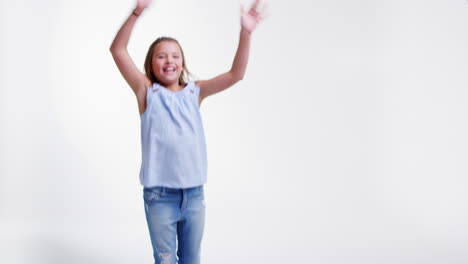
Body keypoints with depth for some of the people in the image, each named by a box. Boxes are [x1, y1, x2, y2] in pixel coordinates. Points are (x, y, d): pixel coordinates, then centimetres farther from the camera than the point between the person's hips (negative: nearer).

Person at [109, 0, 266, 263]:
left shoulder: (195, 92, 5)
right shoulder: (147, 91, -1)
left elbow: (236, 74, -2)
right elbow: (118, 50, -10)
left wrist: (246, 33, -15)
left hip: (194, 193, 3)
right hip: (159, 194, -3)